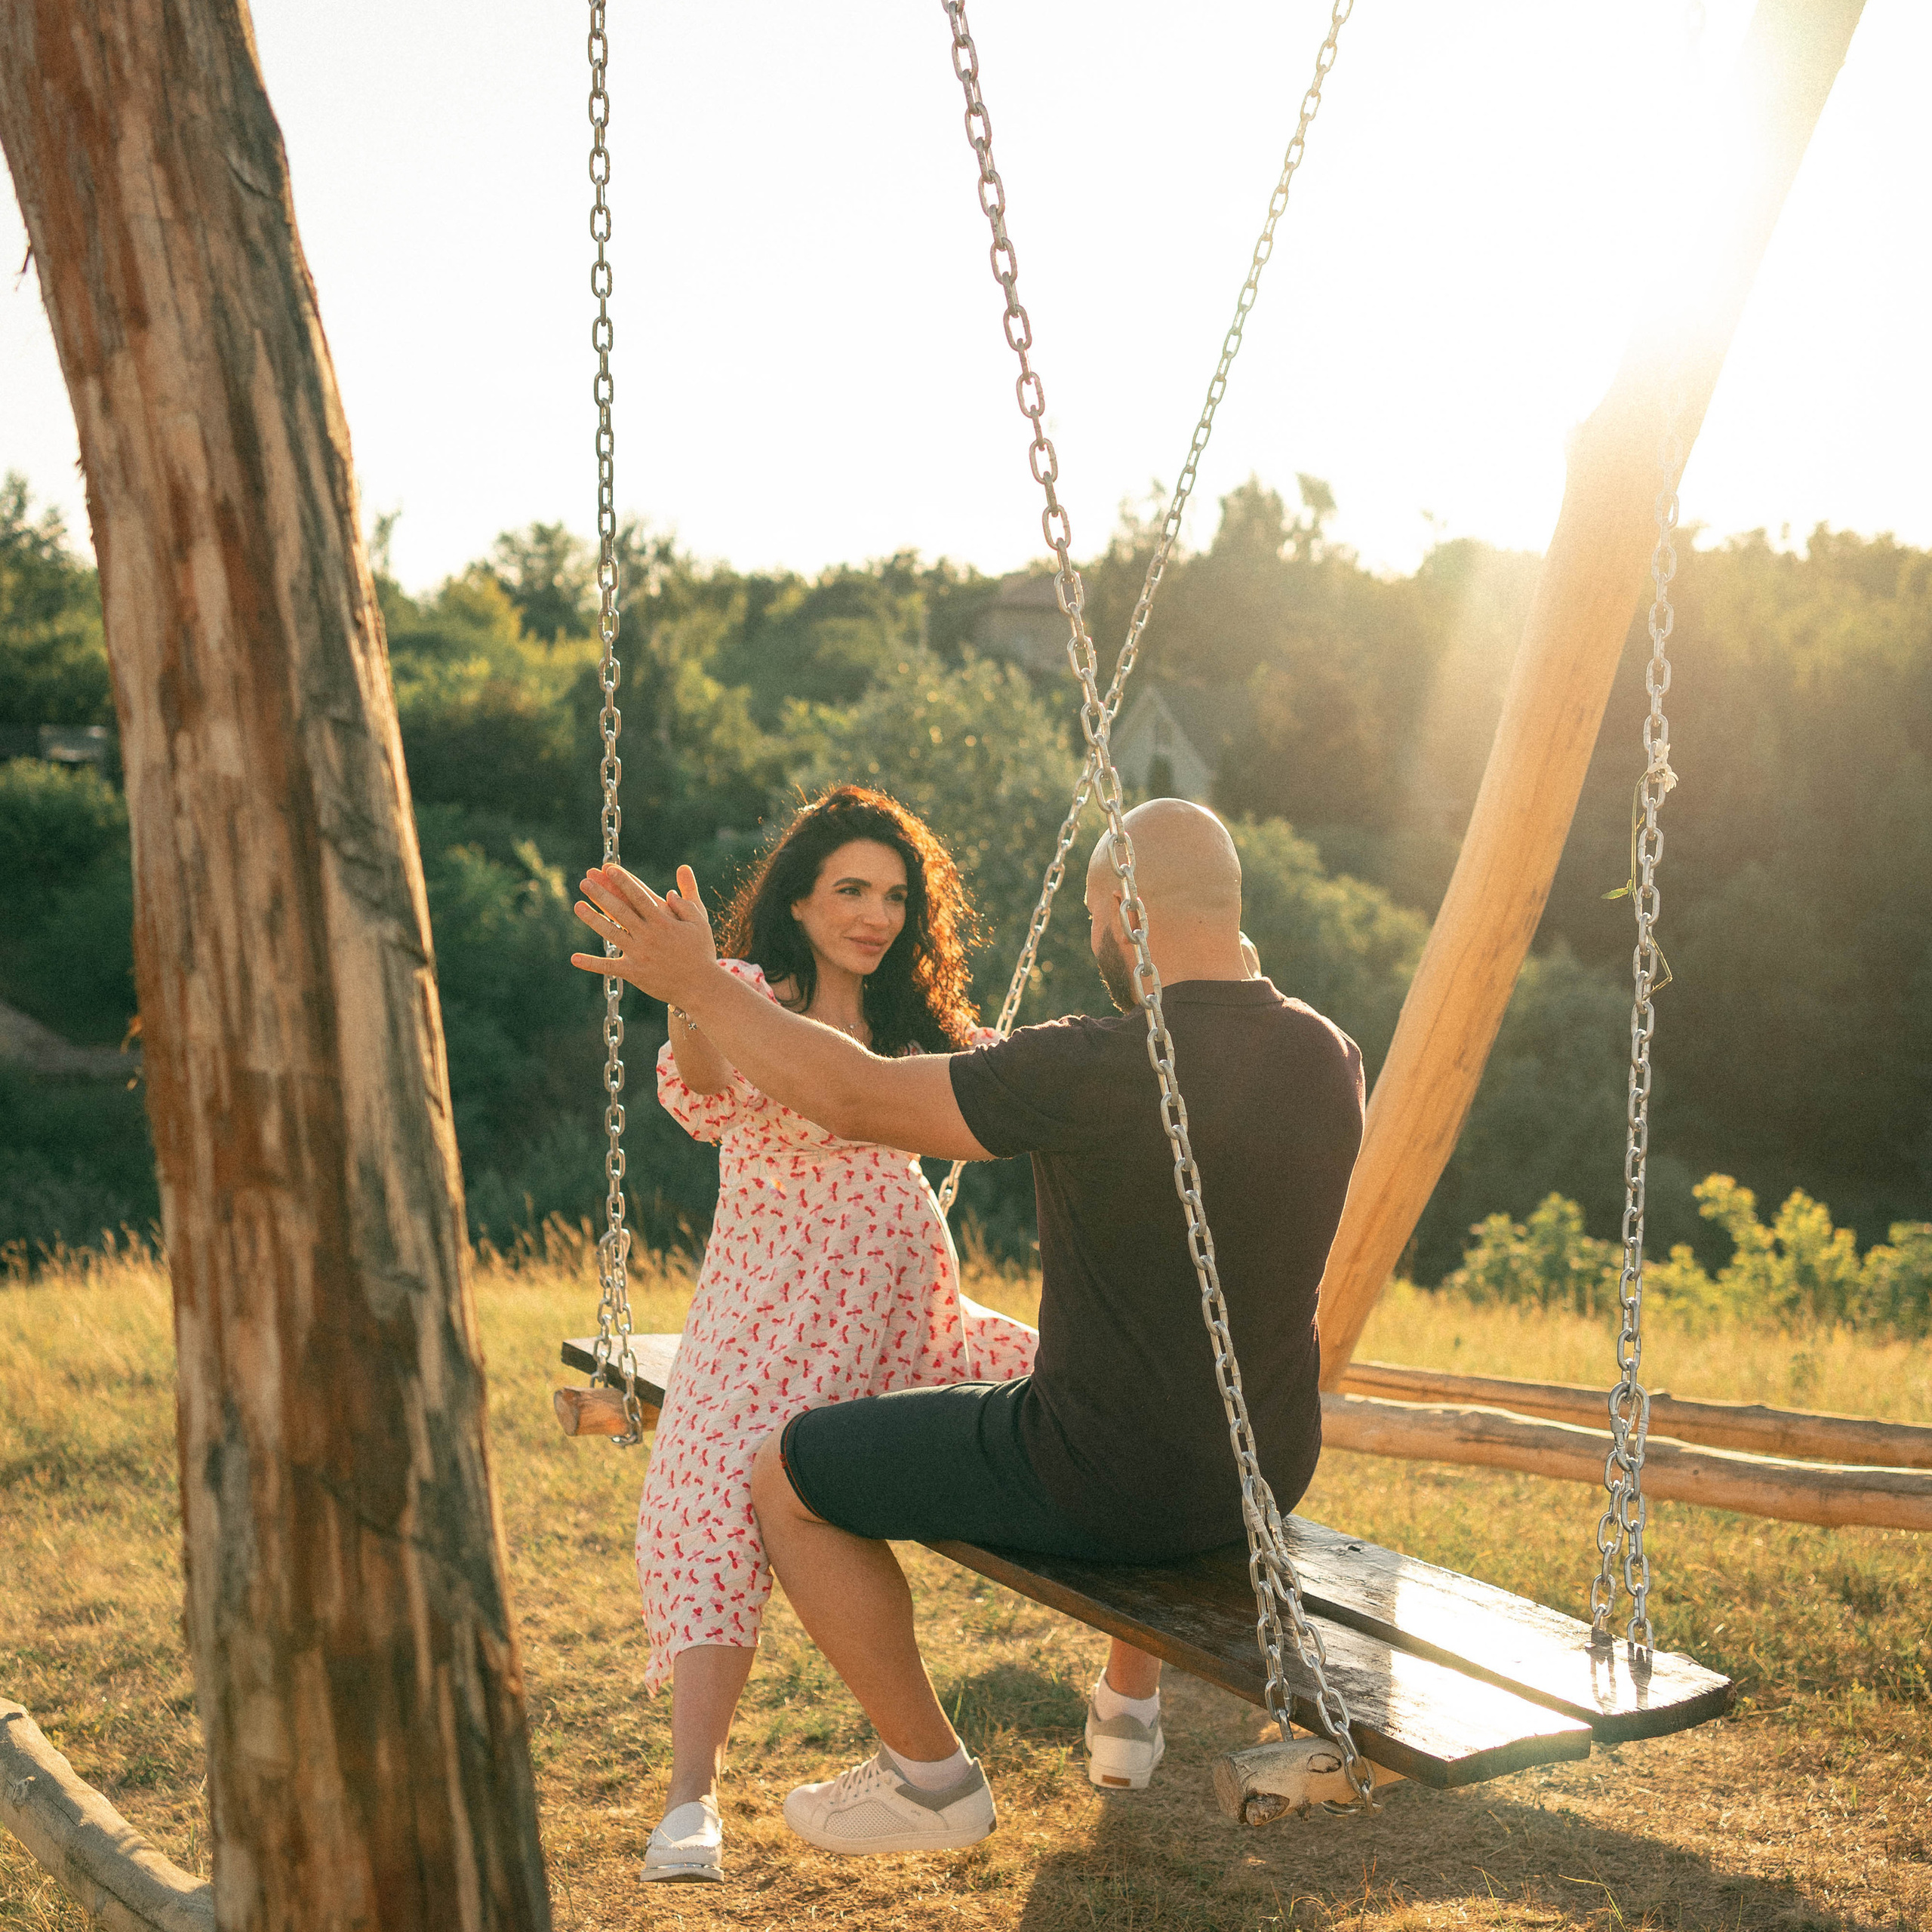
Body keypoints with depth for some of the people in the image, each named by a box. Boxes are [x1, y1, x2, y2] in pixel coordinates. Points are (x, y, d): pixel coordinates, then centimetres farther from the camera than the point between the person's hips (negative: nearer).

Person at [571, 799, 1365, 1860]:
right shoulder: (1329, 1056, -4)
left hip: (1106, 1478, -7)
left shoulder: (1096, 1072, -25)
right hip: (1271, 1472, 7)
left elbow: (855, 1097, -18)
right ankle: (1129, 1707, 47)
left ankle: (930, 1774, 19)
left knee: (786, 1474, 9)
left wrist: (696, 984, -8)